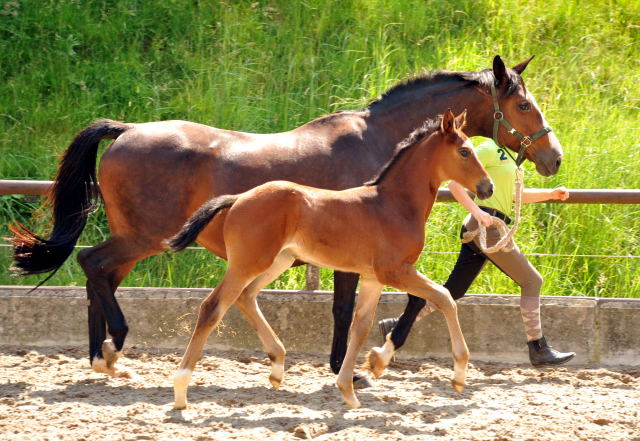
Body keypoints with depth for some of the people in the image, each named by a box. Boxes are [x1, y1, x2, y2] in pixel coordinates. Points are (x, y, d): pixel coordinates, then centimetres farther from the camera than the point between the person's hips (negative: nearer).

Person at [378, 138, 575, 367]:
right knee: (532, 281, -1)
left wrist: (551, 194, 18)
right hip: (488, 226, -10)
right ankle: (538, 350, 3)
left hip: (476, 228, 10)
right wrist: (476, 210, -27)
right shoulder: (489, 149, -9)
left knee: (454, 291, 7)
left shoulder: (504, 154, 19)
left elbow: (515, 195, 29)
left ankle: (399, 326, 4)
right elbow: (455, 183, -16)